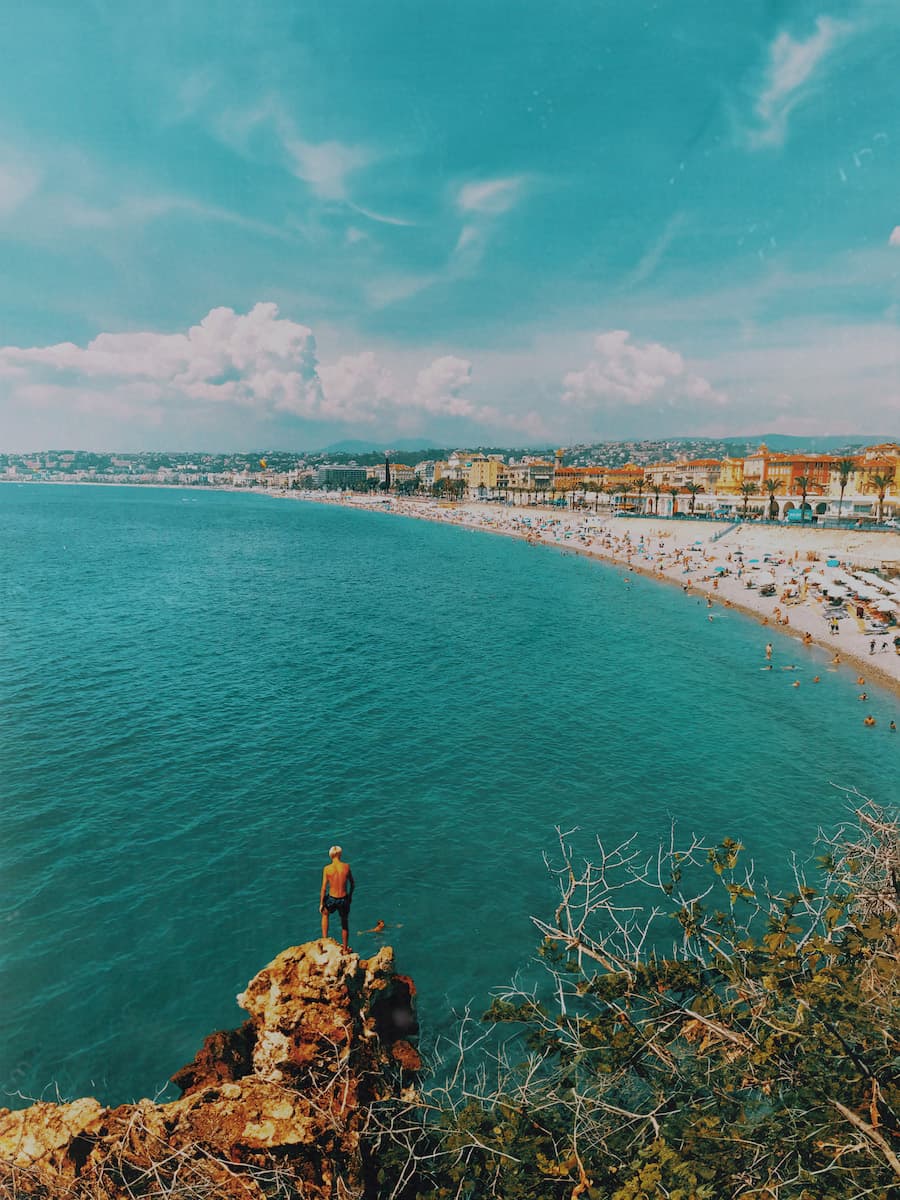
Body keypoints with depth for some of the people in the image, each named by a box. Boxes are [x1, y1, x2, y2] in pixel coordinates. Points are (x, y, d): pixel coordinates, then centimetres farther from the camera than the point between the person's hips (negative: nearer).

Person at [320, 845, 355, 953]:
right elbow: (352, 883, 3)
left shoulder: (327, 869, -12)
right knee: (344, 924, 22)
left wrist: (321, 904, 2)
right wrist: (350, 895, 19)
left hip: (332, 899, -1)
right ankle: (345, 949, 33)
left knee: (325, 914, 33)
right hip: (344, 899, 1)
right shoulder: (346, 866, -8)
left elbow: (324, 888, -9)